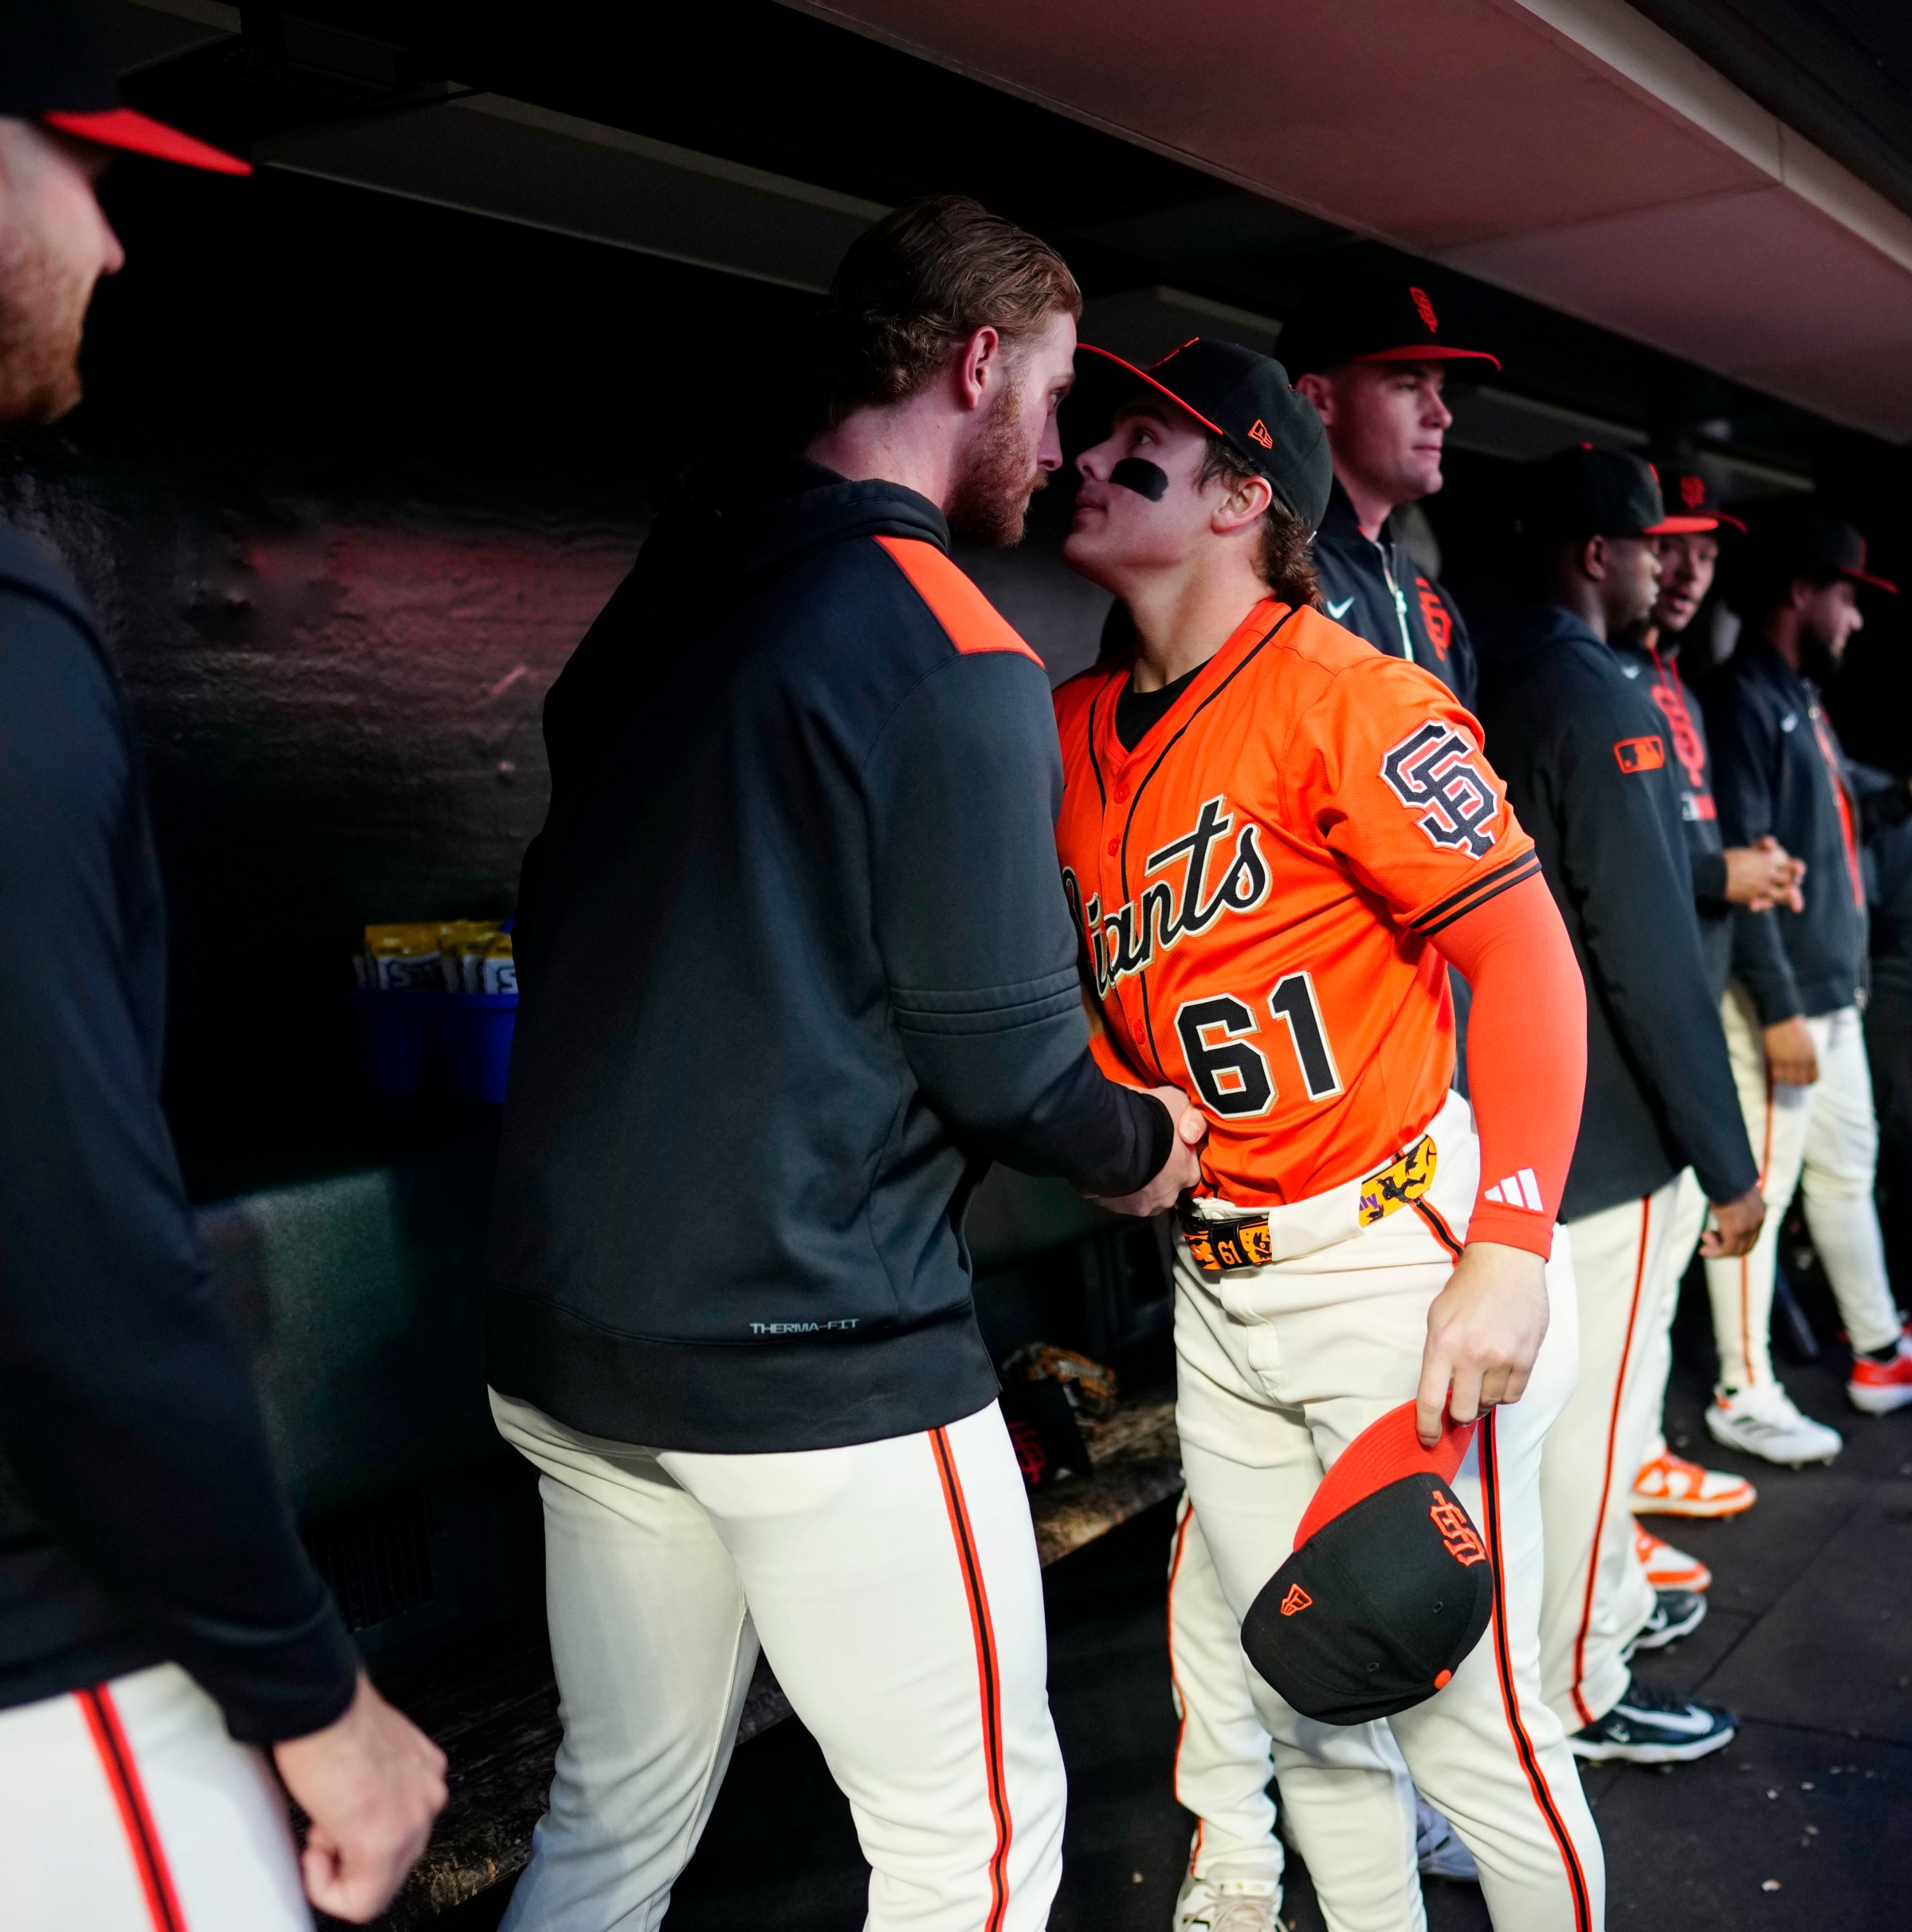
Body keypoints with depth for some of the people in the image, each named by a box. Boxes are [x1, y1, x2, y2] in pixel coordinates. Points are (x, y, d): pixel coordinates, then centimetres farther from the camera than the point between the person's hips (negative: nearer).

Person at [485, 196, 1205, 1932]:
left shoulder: (658, 602, 10)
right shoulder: (955, 657, -14)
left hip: (568, 1331, 8)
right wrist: (1139, 1149, 7)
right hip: (818, 1352, -8)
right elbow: (1003, 1051, -13)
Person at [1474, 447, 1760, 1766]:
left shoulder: (1502, 681, 9)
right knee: (1595, 1406, 3)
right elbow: (1652, 956, -21)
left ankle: (1612, 1599, 40)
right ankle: (1578, 1687, 17)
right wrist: (1726, 1156, -15)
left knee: (1588, 1392, 23)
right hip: (1610, 1126, -9)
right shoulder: (1602, 700, -18)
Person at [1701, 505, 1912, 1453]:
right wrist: (1777, 1009, -22)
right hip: (1780, 999, -10)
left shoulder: (1802, 699, 16)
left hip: (1834, 992, 10)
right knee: (1762, 1189, -3)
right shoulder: (1744, 699, -13)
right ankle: (1744, 1394, 6)